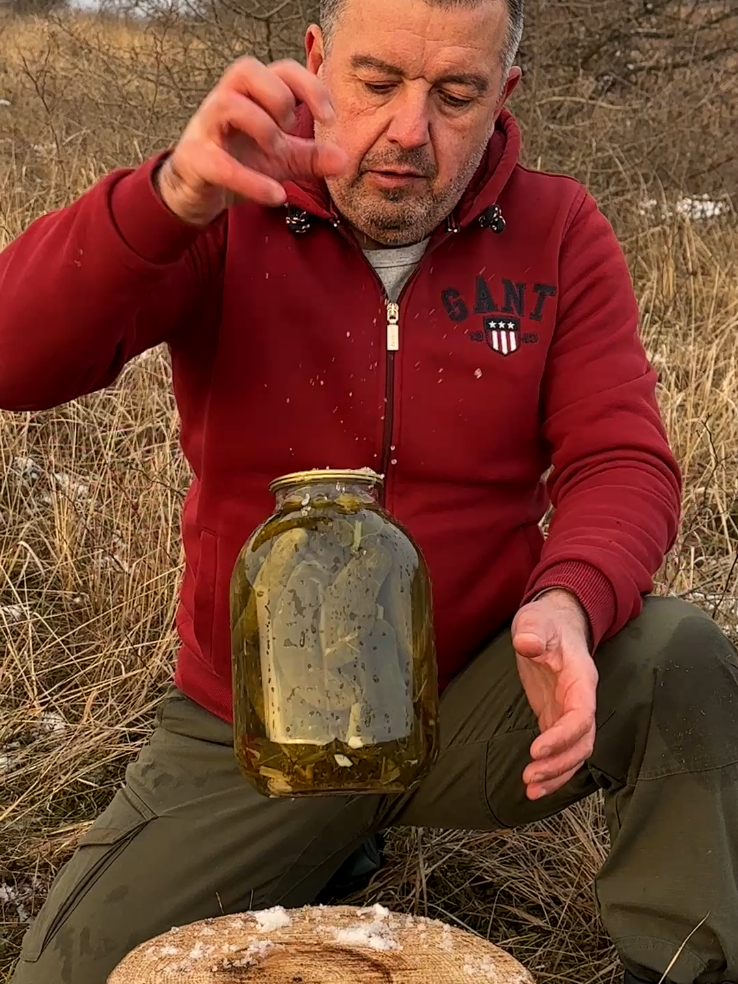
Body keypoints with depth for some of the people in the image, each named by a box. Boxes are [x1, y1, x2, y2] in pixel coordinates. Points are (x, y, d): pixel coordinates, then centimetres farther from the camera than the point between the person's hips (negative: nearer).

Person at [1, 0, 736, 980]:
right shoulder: (232, 216, -8)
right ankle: (327, 849, 15)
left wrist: (570, 603, -34)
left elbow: (622, 459, -10)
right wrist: (172, 196, -40)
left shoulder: (559, 235, -3)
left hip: (476, 697, 0)